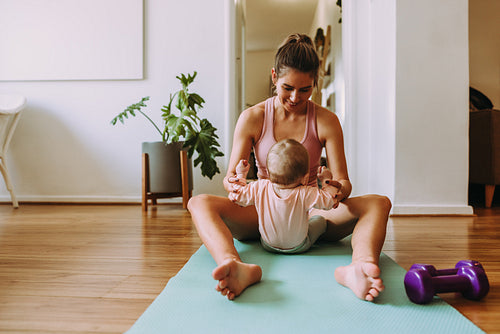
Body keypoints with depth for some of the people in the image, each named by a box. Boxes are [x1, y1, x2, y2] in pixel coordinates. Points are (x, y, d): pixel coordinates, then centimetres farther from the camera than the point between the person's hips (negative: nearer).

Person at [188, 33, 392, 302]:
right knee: (199, 204, -25)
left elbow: (344, 182, -4)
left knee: (379, 203, -23)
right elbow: (231, 176, -2)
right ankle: (237, 267, -52)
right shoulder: (251, 118, -1)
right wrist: (234, 183, -28)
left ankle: (359, 267, -53)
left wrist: (339, 190, -30)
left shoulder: (326, 121, 0)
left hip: (310, 213, 1)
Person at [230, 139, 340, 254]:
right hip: (298, 248, -2)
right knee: (320, 219, 21)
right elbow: (329, 201, -17)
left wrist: (240, 175, 6)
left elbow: (237, 195, -9)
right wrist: (326, 180, -2)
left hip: (268, 245, 3)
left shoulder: (259, 188, -24)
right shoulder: (306, 194, -31)